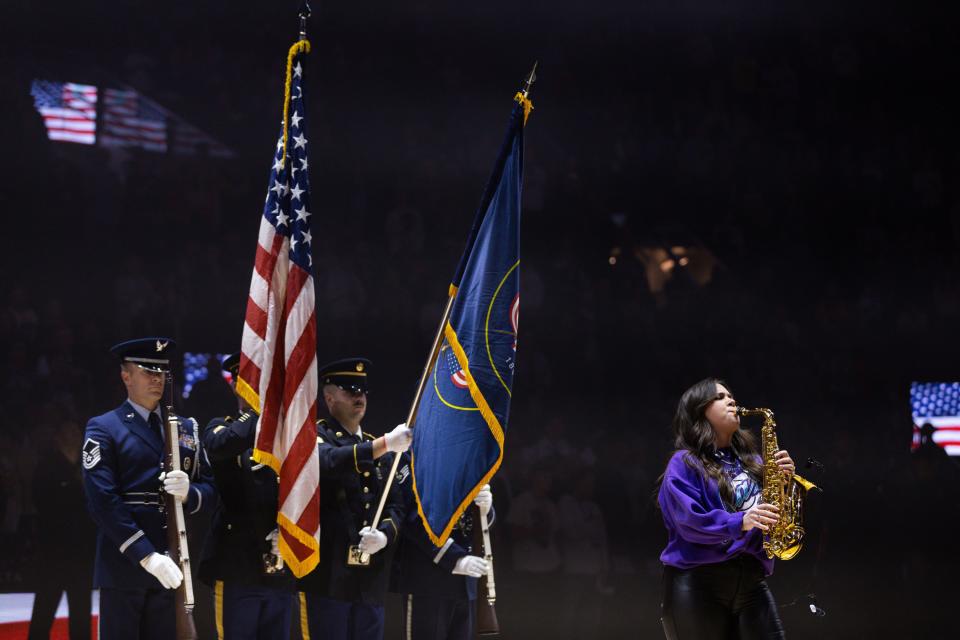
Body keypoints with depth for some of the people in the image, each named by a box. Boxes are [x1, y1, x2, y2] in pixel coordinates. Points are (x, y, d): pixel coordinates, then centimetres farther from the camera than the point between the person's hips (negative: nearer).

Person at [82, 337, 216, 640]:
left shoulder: (186, 429, 17)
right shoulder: (103, 429, 0)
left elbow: (210, 490, 13)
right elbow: (103, 501, -10)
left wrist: (188, 493, -12)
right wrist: (146, 555, -18)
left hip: (171, 566, 5)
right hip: (123, 565, -5)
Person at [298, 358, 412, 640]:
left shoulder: (379, 449, 20)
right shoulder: (315, 436, 1)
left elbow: (395, 505, 13)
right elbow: (329, 462, -23)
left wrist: (384, 535, -8)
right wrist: (384, 444, -32)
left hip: (370, 578, 6)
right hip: (328, 574, -6)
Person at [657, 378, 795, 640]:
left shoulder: (750, 460, 18)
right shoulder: (685, 463, 0)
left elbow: (774, 507, 15)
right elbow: (690, 520, -14)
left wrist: (784, 479, -3)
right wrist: (739, 522, -27)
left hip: (751, 579, 5)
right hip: (697, 582, -5)